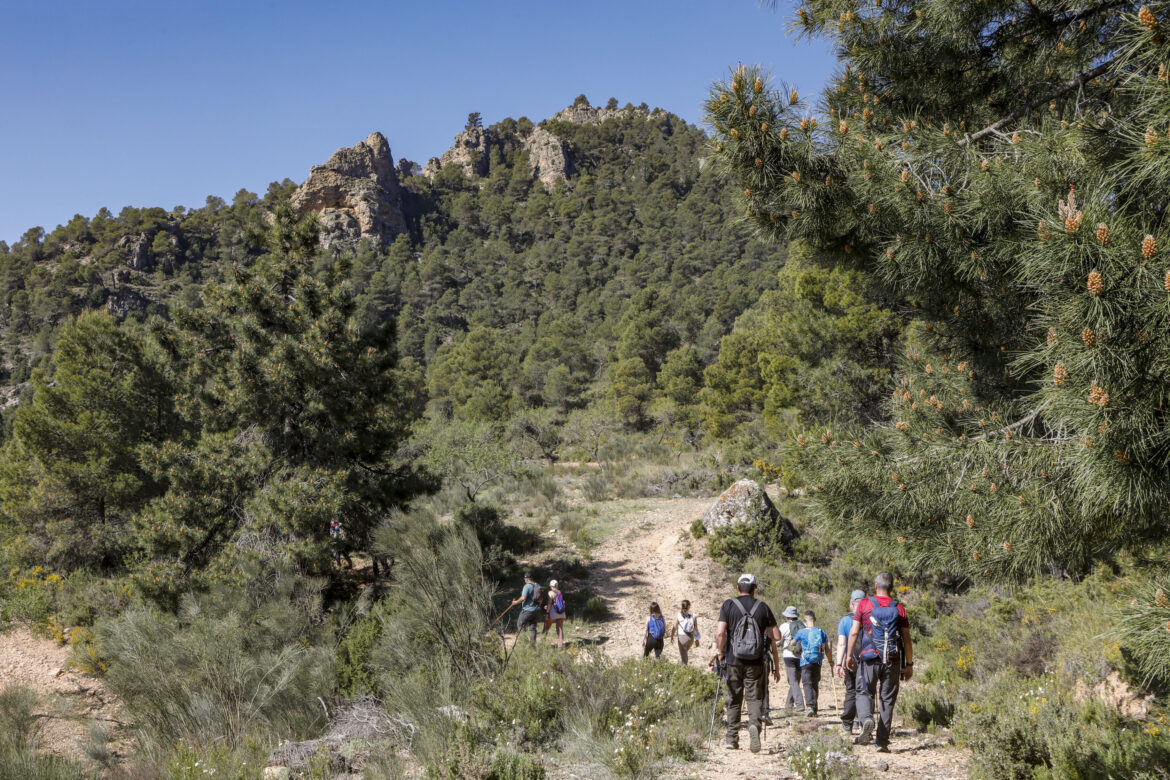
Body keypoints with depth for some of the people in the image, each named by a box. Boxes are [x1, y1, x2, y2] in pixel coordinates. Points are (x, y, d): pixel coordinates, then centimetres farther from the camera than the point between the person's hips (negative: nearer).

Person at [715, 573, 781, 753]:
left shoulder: (728, 605, 0)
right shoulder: (763, 607, 5)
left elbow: (720, 633, -12)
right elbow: (776, 637, 3)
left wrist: (720, 653, 3)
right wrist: (776, 664, 9)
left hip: (733, 660, 0)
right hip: (756, 663, 0)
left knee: (734, 701, 11)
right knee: (754, 698, 5)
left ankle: (732, 739, 14)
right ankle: (754, 725, -22)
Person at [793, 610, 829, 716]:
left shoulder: (802, 632, -3)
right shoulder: (821, 632, 5)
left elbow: (792, 643, 13)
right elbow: (827, 649, 9)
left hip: (806, 661, -3)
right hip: (818, 661, 3)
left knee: (807, 684, -7)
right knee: (815, 684, 14)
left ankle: (809, 706, -24)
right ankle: (814, 709, 19)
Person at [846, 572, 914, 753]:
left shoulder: (864, 604, 0)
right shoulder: (899, 609, 4)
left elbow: (854, 632, -3)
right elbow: (907, 639, 4)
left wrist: (849, 654, 7)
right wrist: (909, 664, 11)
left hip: (869, 658, -1)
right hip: (893, 661, 1)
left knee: (864, 693, 10)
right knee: (888, 699, 8)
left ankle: (866, 719, -20)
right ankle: (882, 741, 7)